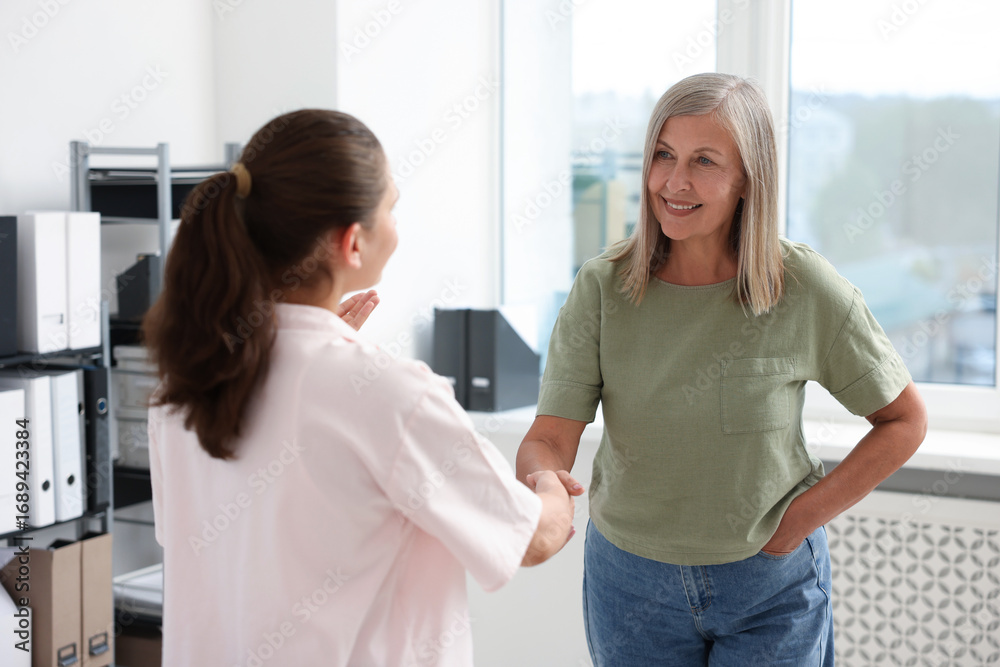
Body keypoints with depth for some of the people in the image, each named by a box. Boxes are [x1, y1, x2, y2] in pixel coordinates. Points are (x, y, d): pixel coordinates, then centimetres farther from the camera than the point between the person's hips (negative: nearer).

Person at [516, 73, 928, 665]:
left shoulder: (806, 290, -15)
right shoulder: (601, 289, -12)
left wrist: (804, 516, -11)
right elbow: (549, 438, -16)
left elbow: (904, 420, -3)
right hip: (631, 581, 2)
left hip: (771, 585, -1)